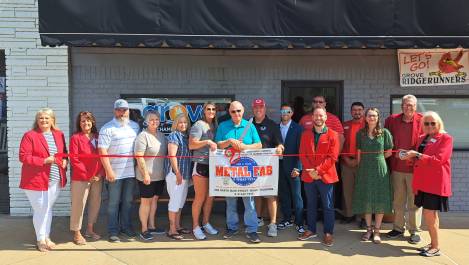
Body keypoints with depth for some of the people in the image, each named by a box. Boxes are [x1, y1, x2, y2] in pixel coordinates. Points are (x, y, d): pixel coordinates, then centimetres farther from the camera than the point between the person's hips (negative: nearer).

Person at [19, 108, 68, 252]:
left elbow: (64, 152, 18)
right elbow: (23, 157, -14)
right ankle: (40, 240, 20)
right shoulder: (29, 135, -9)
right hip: (36, 179, -5)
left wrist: (64, 160, -4)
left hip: (55, 179, 5)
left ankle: (46, 237, 30)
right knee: (41, 210, 3)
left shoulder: (59, 134, 8)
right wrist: (44, 161, -21)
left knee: (48, 209, 16)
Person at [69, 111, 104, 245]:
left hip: (97, 178, 5)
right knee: (78, 205, 0)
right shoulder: (75, 138, -6)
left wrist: (100, 173, -4)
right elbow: (74, 160, -11)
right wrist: (87, 175, -12)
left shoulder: (97, 137, 8)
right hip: (80, 178, -5)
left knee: (95, 203, 13)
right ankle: (77, 233, 13)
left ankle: (90, 230, 29)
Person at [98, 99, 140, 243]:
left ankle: (126, 226, 27)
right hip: (115, 173, -4)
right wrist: (109, 171, -16)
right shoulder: (107, 128, -7)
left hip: (131, 172, 4)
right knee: (114, 203, 5)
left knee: (128, 201, 13)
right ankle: (113, 231, 14)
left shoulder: (135, 126, 9)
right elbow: (102, 151, -11)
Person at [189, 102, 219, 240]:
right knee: (200, 197, -2)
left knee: (210, 196, 12)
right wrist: (207, 142, -23)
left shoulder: (215, 126, 13)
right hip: (201, 164, -7)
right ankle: (195, 226, 10)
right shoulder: (199, 125, -8)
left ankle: (206, 222, 26)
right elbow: (191, 145, -14)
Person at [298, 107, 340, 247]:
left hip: (326, 176, -3)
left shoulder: (333, 135, -3)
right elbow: (302, 154, 2)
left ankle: (328, 233, 16)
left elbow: (332, 157, -9)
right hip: (308, 176, 3)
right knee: (311, 205, 14)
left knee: (328, 206, 4)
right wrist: (310, 171, -11)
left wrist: (318, 170, -16)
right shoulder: (305, 134, 7)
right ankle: (311, 230, 27)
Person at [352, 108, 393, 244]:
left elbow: (389, 152, 3)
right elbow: (359, 153, 7)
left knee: (380, 201, 1)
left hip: (380, 169, -2)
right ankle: (368, 229, 20)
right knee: (366, 200, 7)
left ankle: (377, 231, 13)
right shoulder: (360, 133, 5)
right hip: (364, 170, 2)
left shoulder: (384, 133, -1)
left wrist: (377, 159, 4)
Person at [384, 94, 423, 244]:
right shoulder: (392, 120, 4)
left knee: (414, 201, 4)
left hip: (415, 167, -3)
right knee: (398, 200, 13)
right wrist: (393, 153, 5)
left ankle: (414, 230, 17)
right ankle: (398, 228, 26)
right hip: (396, 167, 3)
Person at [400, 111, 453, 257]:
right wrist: (410, 156, 2)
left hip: (436, 182, -7)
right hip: (422, 181, 7)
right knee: (432, 214, 15)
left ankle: (436, 247, 5)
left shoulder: (446, 138, -7)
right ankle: (433, 244, 25)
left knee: (429, 214, -7)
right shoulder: (422, 138, 14)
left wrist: (417, 155, -19)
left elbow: (438, 160, -17)